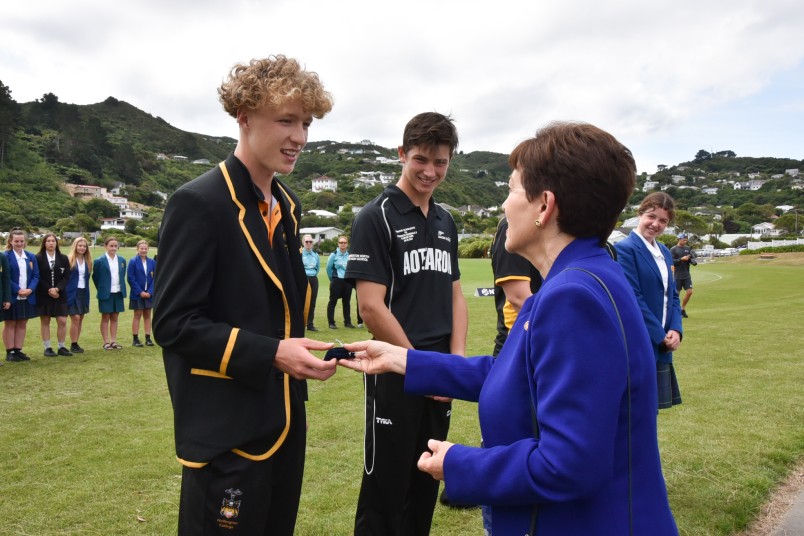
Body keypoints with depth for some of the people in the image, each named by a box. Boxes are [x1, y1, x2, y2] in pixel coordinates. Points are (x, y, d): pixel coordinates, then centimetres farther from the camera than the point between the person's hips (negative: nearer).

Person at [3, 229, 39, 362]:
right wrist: (18, 290, -17)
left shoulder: (31, 256, 8)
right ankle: (10, 352, 10)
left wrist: (30, 289, -10)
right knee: (10, 324, 5)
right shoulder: (5, 256, -7)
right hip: (11, 297, -5)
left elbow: (36, 275, 6)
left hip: (27, 297, 5)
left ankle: (18, 350, 16)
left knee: (22, 324, 9)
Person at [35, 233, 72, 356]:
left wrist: (57, 289, -13)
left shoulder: (63, 258, 6)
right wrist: (49, 290, -13)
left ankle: (61, 347, 7)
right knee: (45, 321, 4)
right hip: (43, 295, -2)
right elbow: (37, 277, -6)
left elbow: (66, 277, 1)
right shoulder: (38, 258, -1)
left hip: (60, 294, 2)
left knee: (62, 321, -3)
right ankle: (47, 348, 11)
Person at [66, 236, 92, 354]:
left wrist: (86, 290, 5)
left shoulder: (88, 261, 8)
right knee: (75, 318, -9)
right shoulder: (69, 260, -8)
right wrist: (65, 292, -12)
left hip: (84, 293, 6)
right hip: (72, 292, -5)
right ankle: (73, 345, 0)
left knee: (80, 319, 8)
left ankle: (76, 343, 16)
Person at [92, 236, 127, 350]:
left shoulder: (122, 260, 5)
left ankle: (113, 341, 16)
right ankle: (106, 342, 10)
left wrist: (122, 289, 8)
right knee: (105, 318, 5)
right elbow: (95, 277, 1)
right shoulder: (99, 261, -7)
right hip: (106, 294, -4)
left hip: (118, 293, 4)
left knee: (115, 318, 10)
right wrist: (101, 289, 4)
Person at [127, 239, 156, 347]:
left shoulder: (152, 262, 2)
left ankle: (148, 338, 14)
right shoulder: (133, 262, -6)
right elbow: (130, 278, -9)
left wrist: (150, 292, -9)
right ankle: (135, 339, 10)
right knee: (137, 315, 3)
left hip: (149, 294, 3)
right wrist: (140, 292, -13)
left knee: (147, 315, 8)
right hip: (137, 294, -3)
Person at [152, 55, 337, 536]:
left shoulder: (287, 206, 9)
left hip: (284, 420, 8)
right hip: (227, 433, -8)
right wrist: (271, 353, -24)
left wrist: (297, 350, 8)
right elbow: (173, 323, -18)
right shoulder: (199, 204, -16)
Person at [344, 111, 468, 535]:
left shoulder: (446, 223, 9)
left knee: (426, 483, 17)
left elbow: (455, 295, 13)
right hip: (395, 375, -6)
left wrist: (457, 360, -2)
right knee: (386, 488, 7)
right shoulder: (375, 218, -11)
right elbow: (370, 308, -17)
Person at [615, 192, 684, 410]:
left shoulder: (665, 252, 14)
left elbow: (672, 295, 15)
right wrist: (661, 336, -14)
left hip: (660, 348, 8)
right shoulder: (625, 249, -12)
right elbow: (632, 300, -17)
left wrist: (676, 330, -2)